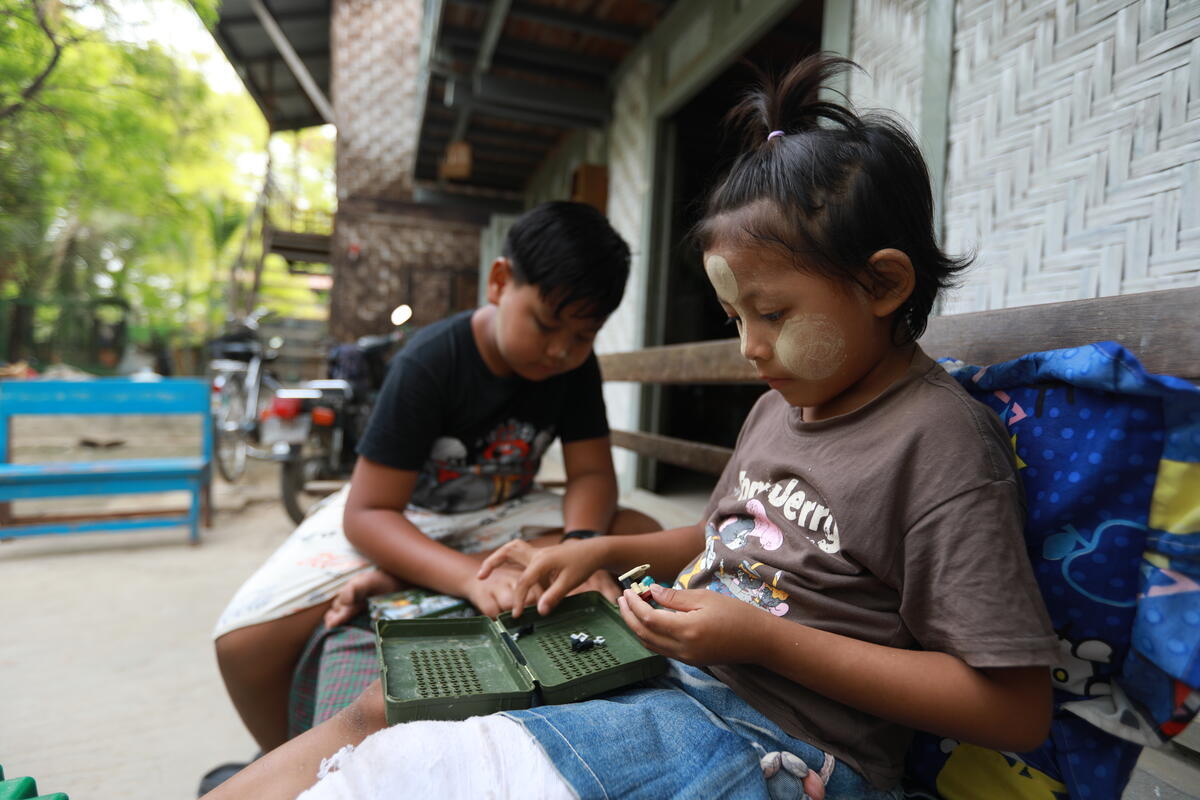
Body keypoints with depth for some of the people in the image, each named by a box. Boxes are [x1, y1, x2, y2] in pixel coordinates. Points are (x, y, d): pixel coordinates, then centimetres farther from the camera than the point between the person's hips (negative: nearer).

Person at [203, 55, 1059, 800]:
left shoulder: (940, 439, -16)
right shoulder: (784, 400, 9)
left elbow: (1017, 709, -16)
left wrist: (767, 639, -21)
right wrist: (604, 551, 9)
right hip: (660, 668, 8)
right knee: (380, 707, 4)